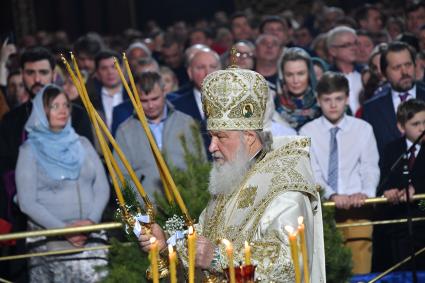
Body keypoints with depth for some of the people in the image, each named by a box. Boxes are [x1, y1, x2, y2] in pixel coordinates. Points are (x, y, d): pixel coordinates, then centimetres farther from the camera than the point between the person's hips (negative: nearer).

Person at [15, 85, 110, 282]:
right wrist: (63, 229, -12)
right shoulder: (30, 150, 2)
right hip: (49, 240, -3)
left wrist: (91, 220, -8)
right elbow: (27, 202, -4)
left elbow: (102, 188, 10)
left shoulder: (82, 144, 13)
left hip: (91, 236, 3)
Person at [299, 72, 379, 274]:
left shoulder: (363, 129, 7)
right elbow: (311, 173, -3)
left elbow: (370, 168, 4)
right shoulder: (308, 132, 5)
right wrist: (332, 195, -20)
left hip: (356, 204, 0)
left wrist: (365, 193, -16)